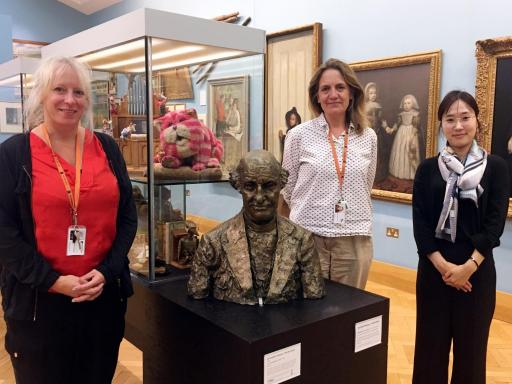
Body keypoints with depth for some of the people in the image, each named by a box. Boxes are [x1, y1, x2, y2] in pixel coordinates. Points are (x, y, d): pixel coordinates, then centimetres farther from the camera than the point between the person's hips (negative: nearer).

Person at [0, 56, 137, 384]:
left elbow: (127, 217, 4)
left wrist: (106, 271, -8)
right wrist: (53, 281, -14)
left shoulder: (107, 148, 5)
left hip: (104, 293, 3)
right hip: (38, 299, -2)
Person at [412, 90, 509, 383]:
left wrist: (469, 266, -15)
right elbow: (420, 223, -3)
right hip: (433, 267, 1)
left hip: (477, 269, -1)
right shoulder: (428, 169, 2)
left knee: (471, 344, 10)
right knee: (431, 342, 9)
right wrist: (442, 264, -13)